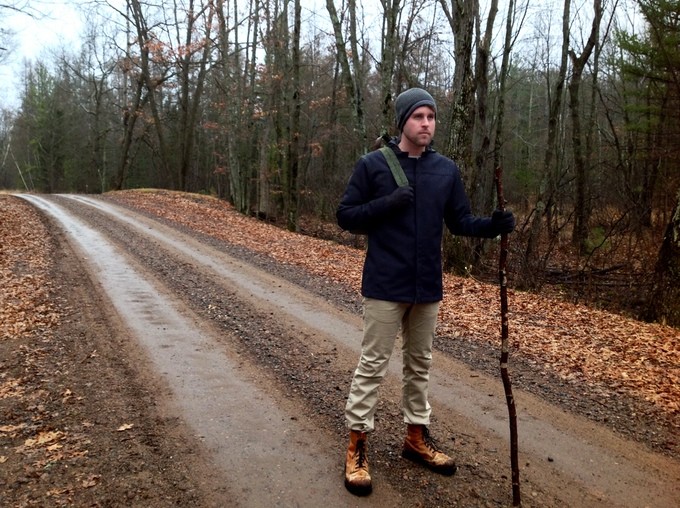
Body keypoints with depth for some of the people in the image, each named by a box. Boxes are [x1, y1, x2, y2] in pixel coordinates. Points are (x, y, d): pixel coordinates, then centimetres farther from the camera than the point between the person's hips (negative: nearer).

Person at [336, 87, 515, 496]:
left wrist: (492, 226, -11)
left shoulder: (447, 169, 5)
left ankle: (417, 437, 31)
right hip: (385, 286, -4)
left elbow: (460, 221, 8)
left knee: (420, 364, 15)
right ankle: (358, 446, 14)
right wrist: (385, 204, -19)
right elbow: (346, 216, -4)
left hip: (428, 287, 5)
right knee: (373, 365, 1)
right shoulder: (373, 164, -5)